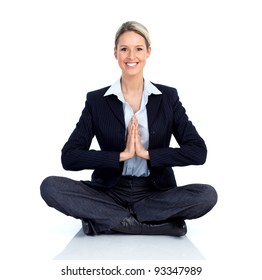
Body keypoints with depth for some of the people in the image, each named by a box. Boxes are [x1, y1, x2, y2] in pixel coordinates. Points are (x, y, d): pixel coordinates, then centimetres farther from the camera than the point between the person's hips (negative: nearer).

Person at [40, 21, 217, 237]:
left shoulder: (168, 97, 3)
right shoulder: (96, 100, 2)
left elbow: (198, 152, -6)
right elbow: (69, 157, -7)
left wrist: (147, 154, -15)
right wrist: (121, 155, -15)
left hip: (156, 193, 0)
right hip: (109, 192, 1)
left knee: (207, 194, -27)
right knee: (50, 186, -24)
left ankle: (103, 220, -19)